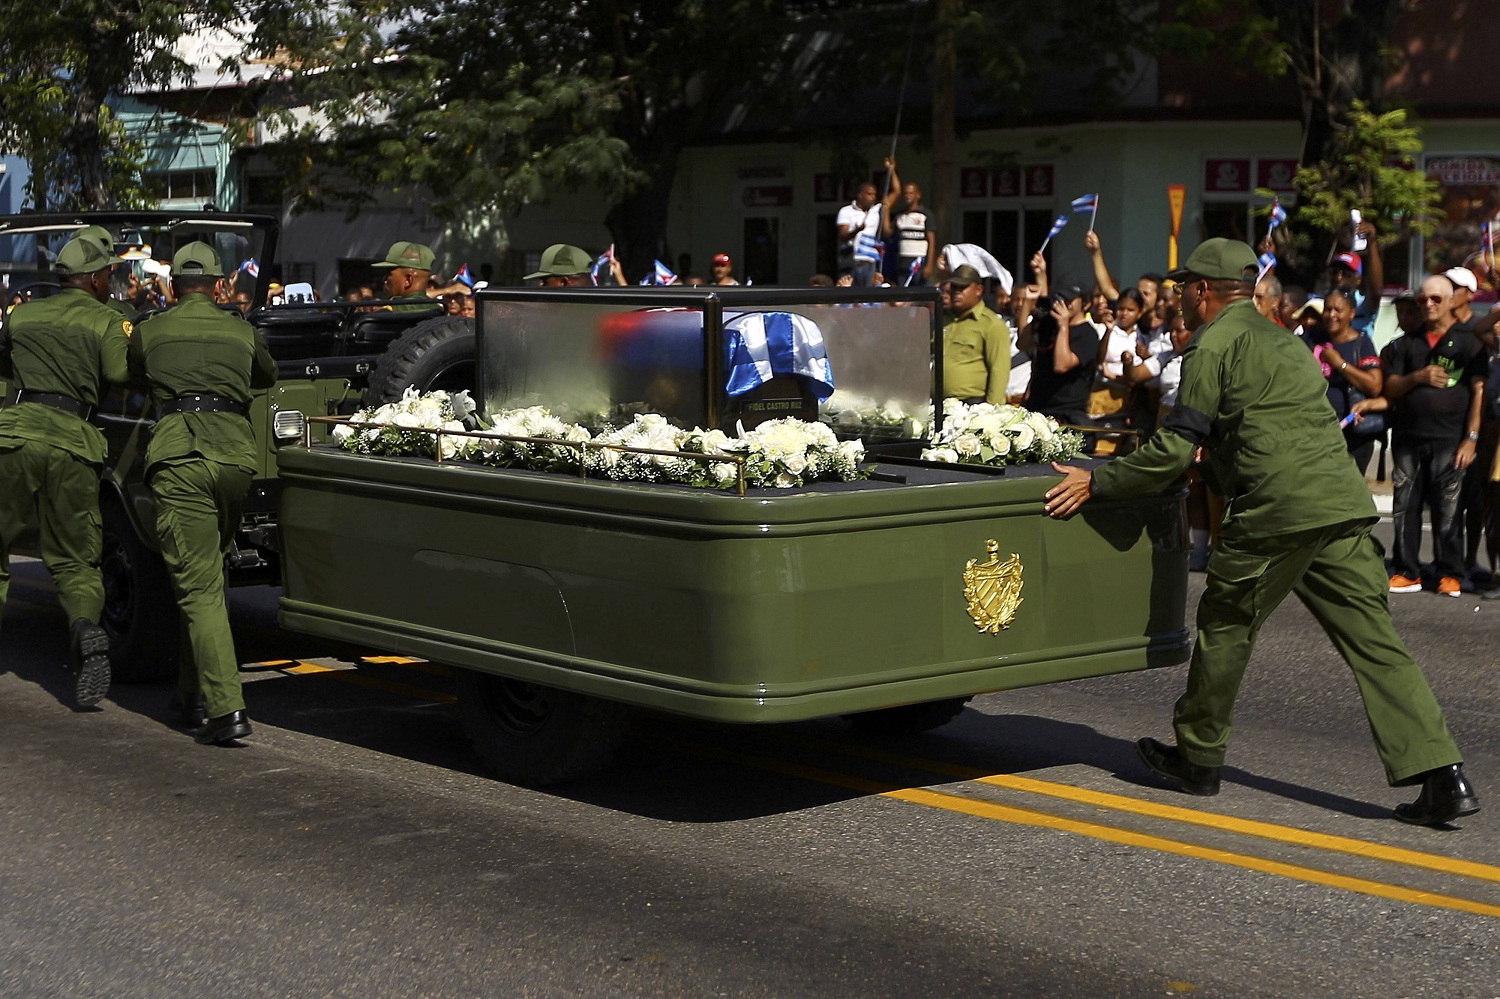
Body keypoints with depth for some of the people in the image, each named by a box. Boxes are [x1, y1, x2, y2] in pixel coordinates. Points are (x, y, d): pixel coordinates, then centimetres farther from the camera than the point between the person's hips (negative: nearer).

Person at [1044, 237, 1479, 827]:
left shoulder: (1214, 345, 0)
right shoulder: (1283, 341, 26)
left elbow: (1175, 451, -4)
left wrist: (1097, 482, 5)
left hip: (1278, 512, -7)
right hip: (1346, 505, 7)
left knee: (1224, 626, 11)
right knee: (1374, 642, 4)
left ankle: (1197, 759, 23)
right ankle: (1443, 777, -4)